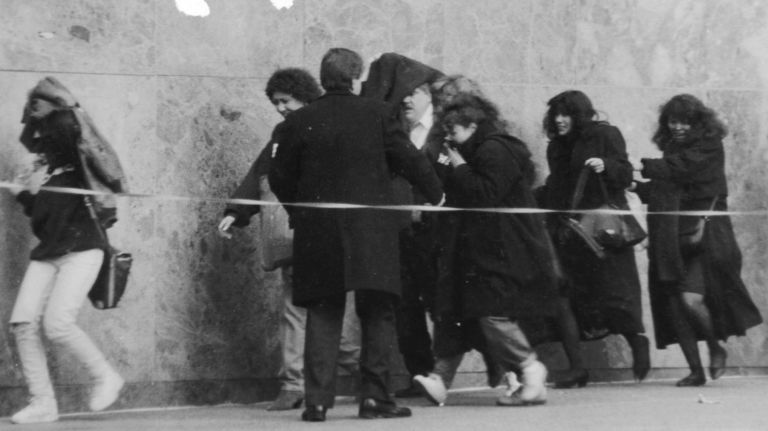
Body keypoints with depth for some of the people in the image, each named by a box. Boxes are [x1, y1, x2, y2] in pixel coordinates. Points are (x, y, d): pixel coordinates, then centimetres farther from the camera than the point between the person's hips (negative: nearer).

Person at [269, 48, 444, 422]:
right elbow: (408, 159, 0)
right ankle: (374, 397, 3)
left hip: (317, 231, 2)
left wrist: (299, 210, 22)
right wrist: (435, 194, 16)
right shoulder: (376, 114, -2)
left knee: (322, 316, 7)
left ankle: (317, 400, 1)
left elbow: (279, 177, 5)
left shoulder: (300, 121, 2)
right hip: (371, 232, -1)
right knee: (377, 314, 7)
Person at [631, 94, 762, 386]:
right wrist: (637, 186, 3)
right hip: (672, 238, 6)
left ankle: (716, 349, 9)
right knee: (675, 304, -1)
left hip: (703, 233, -6)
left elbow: (681, 167, -17)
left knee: (691, 298, -19)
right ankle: (695, 371, 8)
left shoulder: (709, 146, -2)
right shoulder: (671, 148, 16)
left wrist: (643, 166, -16)